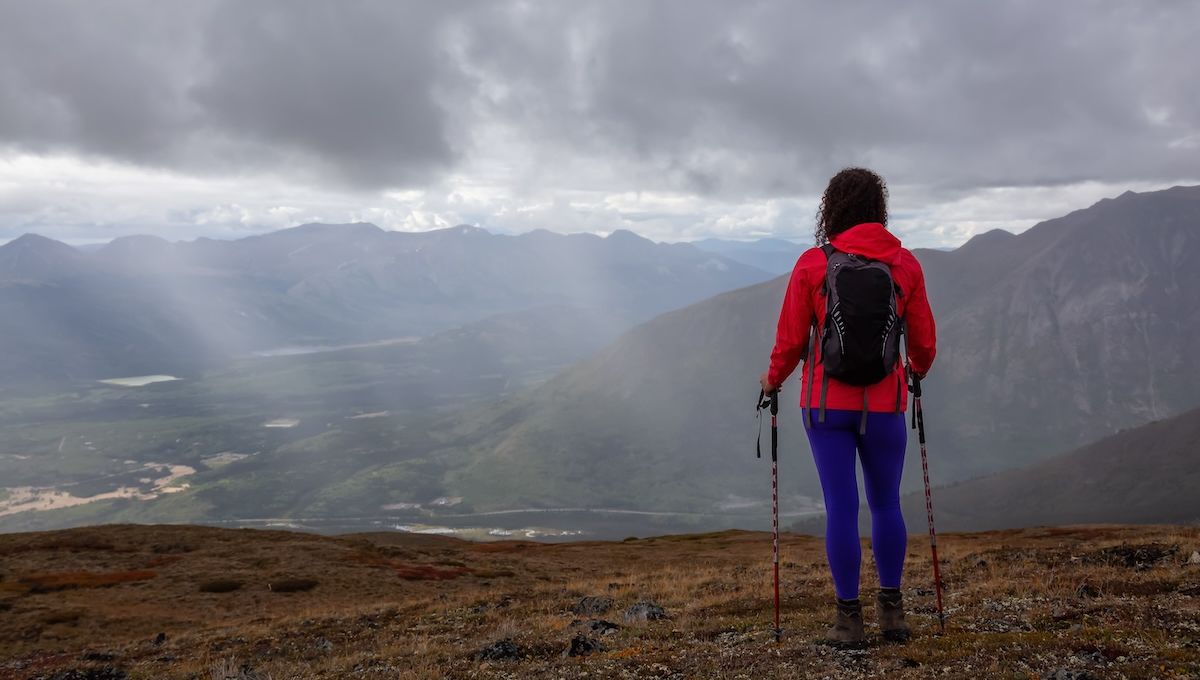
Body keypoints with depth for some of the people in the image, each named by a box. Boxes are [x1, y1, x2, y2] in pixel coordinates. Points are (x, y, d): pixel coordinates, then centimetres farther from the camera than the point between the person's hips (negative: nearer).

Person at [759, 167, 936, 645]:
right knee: (886, 505, 16)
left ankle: (849, 619, 10)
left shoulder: (812, 265, -6)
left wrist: (773, 379, 17)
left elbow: (790, 341, -2)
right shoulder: (906, 265, -2)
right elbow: (923, 344, 5)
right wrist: (919, 370, 28)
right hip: (884, 405, 1)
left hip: (826, 403, -1)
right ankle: (891, 611, 22)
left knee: (841, 507, 4)